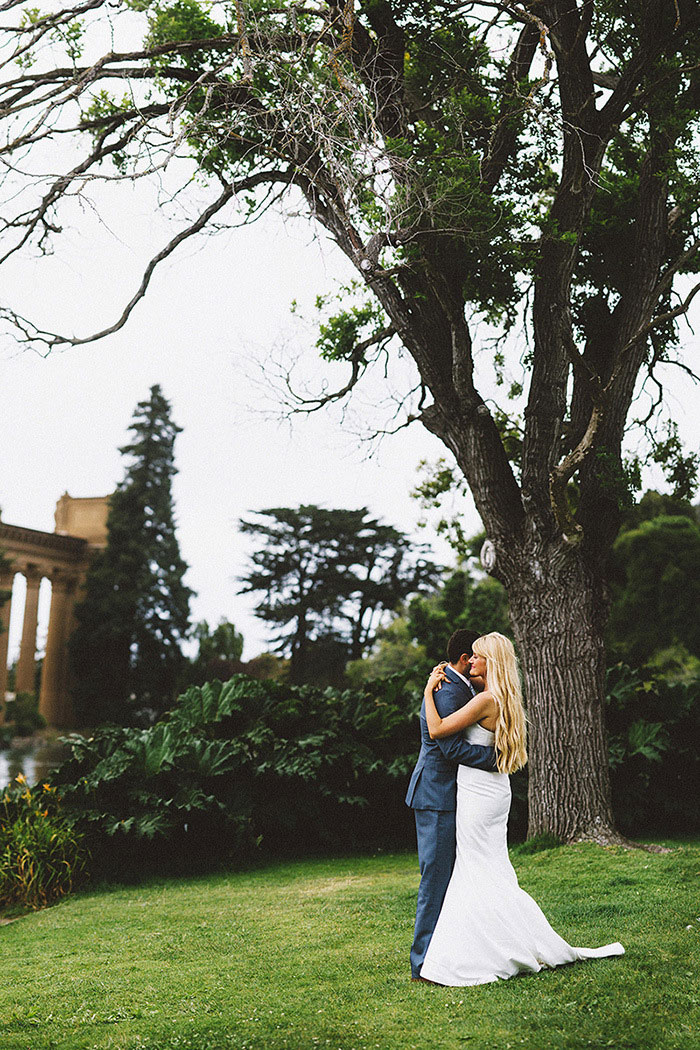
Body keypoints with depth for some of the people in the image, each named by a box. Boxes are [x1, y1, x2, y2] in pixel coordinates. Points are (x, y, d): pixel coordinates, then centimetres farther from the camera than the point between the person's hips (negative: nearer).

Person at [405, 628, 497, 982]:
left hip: (448, 795, 11)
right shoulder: (448, 691, -17)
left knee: (449, 877, 14)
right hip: (437, 796, -11)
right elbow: (452, 747, -24)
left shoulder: (461, 687, 17)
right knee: (436, 877, -5)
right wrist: (496, 754, -20)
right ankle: (424, 963, 2)